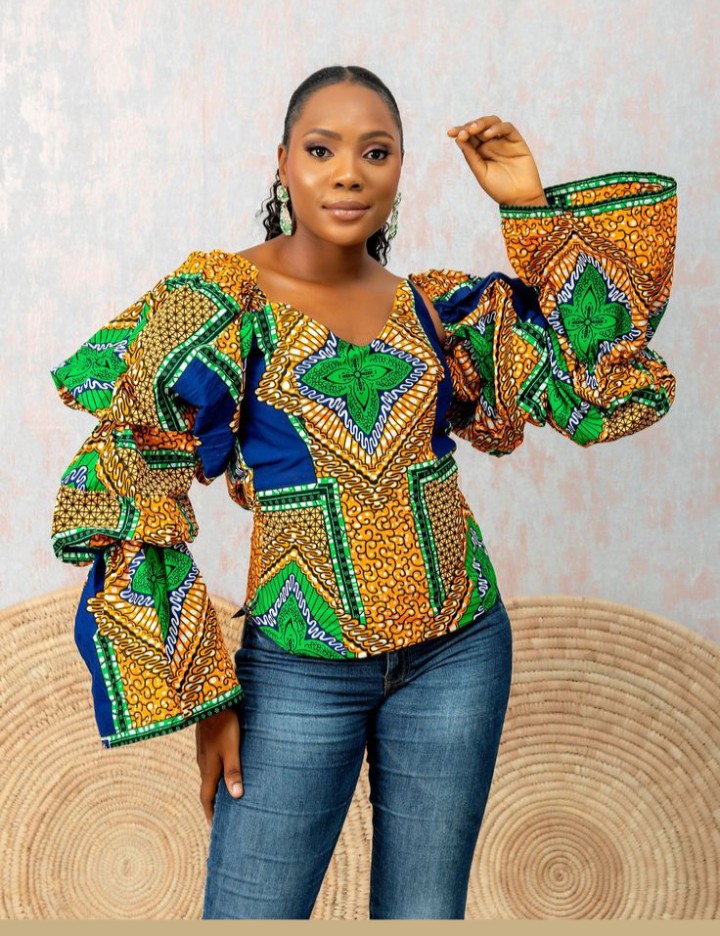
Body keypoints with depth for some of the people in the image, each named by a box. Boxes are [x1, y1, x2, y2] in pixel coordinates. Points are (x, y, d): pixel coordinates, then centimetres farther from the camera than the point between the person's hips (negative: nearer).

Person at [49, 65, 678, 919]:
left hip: (456, 653, 4)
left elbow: (606, 384, 0)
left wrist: (535, 207, -4)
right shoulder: (220, 302, -7)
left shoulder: (440, 308, 4)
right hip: (300, 670, -3)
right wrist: (202, 696, -9)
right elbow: (132, 492, -8)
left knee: (424, 912, 14)